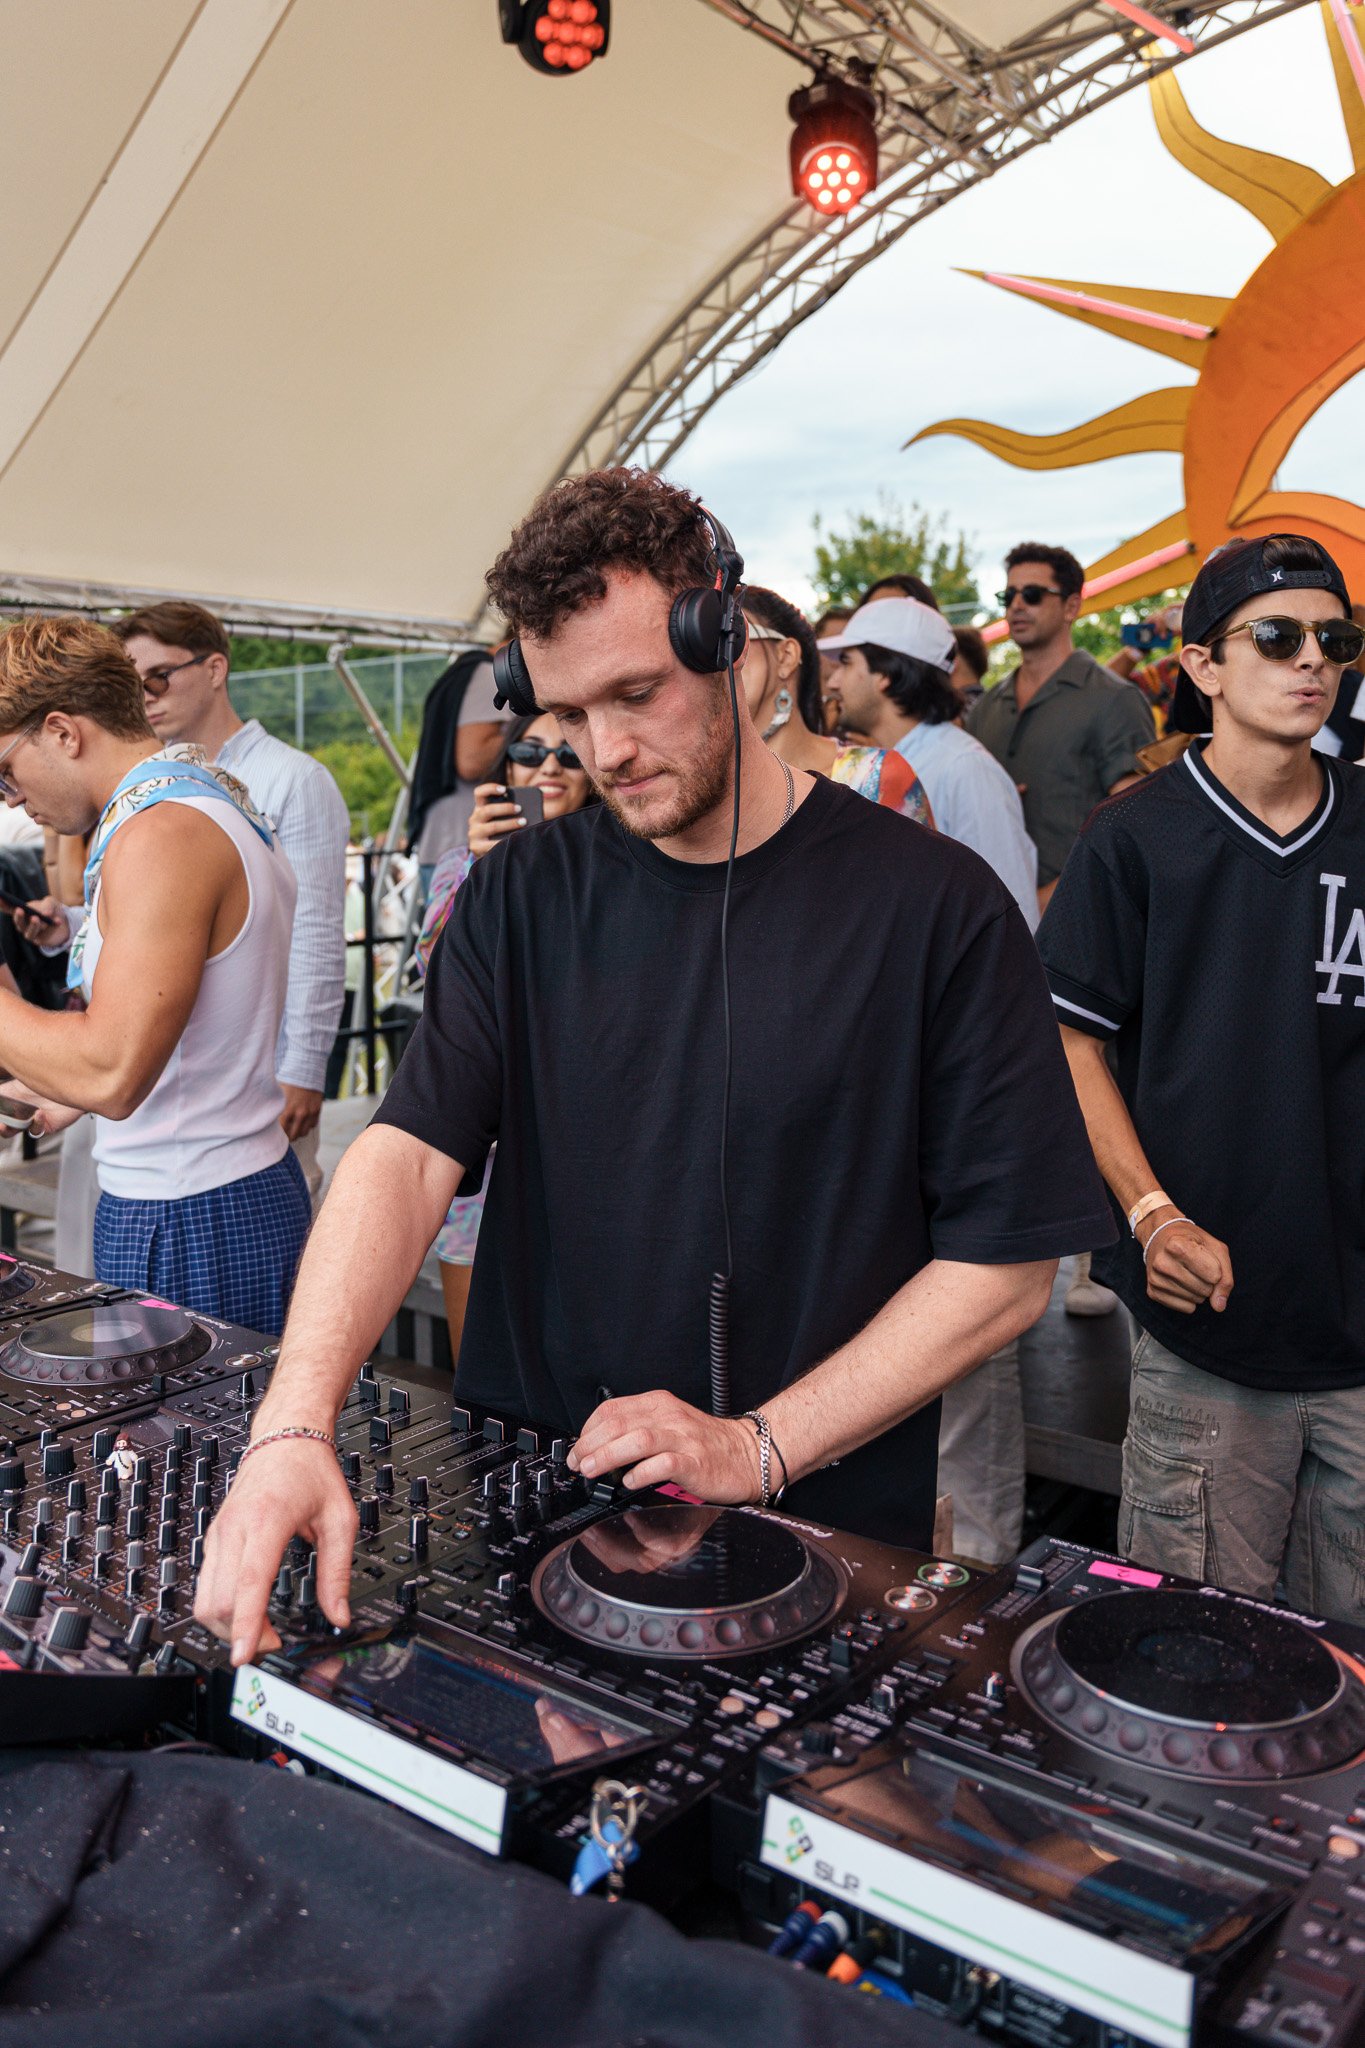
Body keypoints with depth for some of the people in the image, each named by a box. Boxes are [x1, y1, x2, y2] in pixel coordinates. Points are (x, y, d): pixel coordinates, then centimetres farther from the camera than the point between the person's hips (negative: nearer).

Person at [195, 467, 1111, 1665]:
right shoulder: (523, 898, 1)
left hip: (818, 1535, -2)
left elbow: (1006, 1265, -10)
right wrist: (295, 1425, -25)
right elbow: (406, 1156, -10)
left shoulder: (936, 906, -10)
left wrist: (759, 1446, -15)